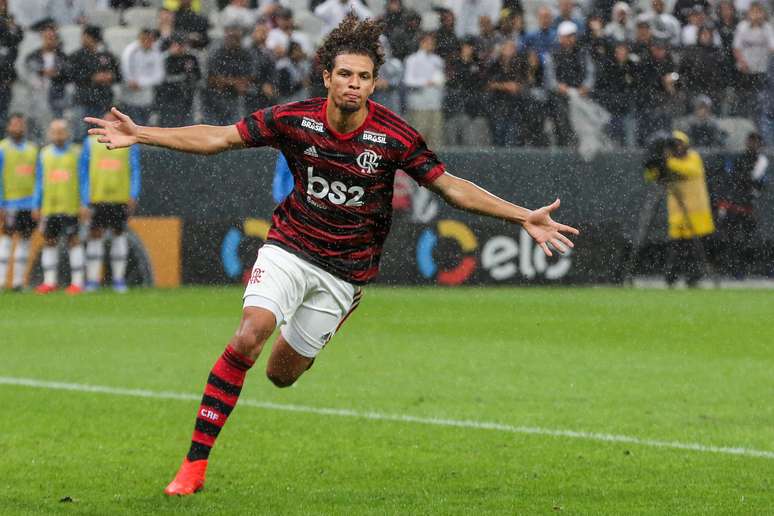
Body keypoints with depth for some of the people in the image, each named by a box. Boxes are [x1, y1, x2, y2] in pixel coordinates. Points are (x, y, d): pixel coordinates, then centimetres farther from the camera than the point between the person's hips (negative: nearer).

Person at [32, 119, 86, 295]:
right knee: (48, 242, 5)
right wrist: (36, 207, 10)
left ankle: (77, 282, 0)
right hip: (49, 206, 4)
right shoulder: (44, 154, 11)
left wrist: (84, 205, -6)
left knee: (73, 241, -3)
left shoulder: (76, 153, 1)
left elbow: (83, 181, 1)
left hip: (71, 206, -4)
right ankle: (49, 281, 11)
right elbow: (39, 182, 15)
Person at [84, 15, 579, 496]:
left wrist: (524, 217, -12)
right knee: (247, 339, -23)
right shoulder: (294, 119, -11)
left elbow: (451, 186, -6)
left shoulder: (394, 136, -14)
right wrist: (141, 134, -12)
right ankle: (194, 465, -16)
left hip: (345, 270, 0)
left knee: (281, 373, 3)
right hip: (290, 247, 0)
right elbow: (218, 137, -5)